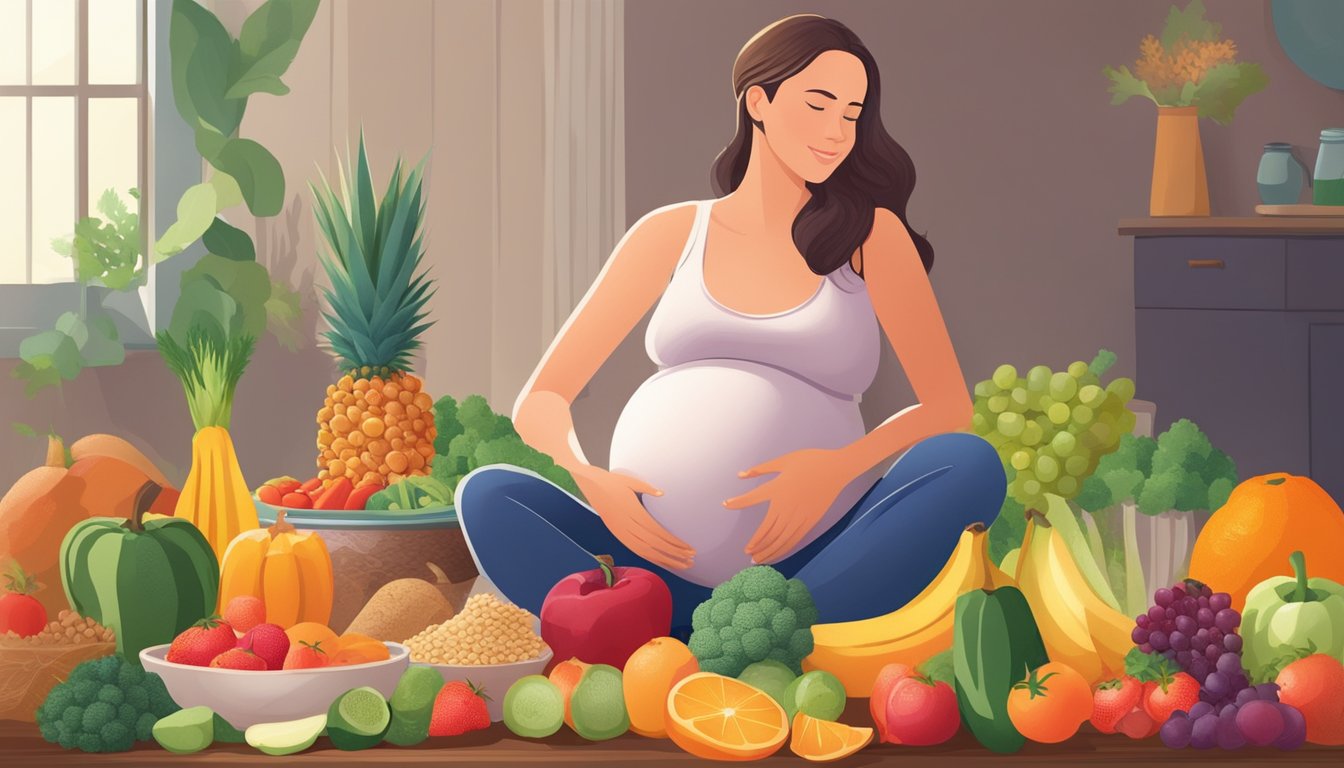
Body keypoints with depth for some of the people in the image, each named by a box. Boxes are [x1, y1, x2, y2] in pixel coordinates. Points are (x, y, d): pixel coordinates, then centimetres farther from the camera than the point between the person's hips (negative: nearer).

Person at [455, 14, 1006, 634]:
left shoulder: (869, 234, 10)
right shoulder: (671, 234, 12)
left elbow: (949, 406, 4)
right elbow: (540, 402, 10)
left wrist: (840, 466, -18)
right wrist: (590, 481, -14)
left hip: (815, 566, -1)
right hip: (667, 566, 1)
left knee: (970, 465, -28)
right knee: (487, 496, -23)